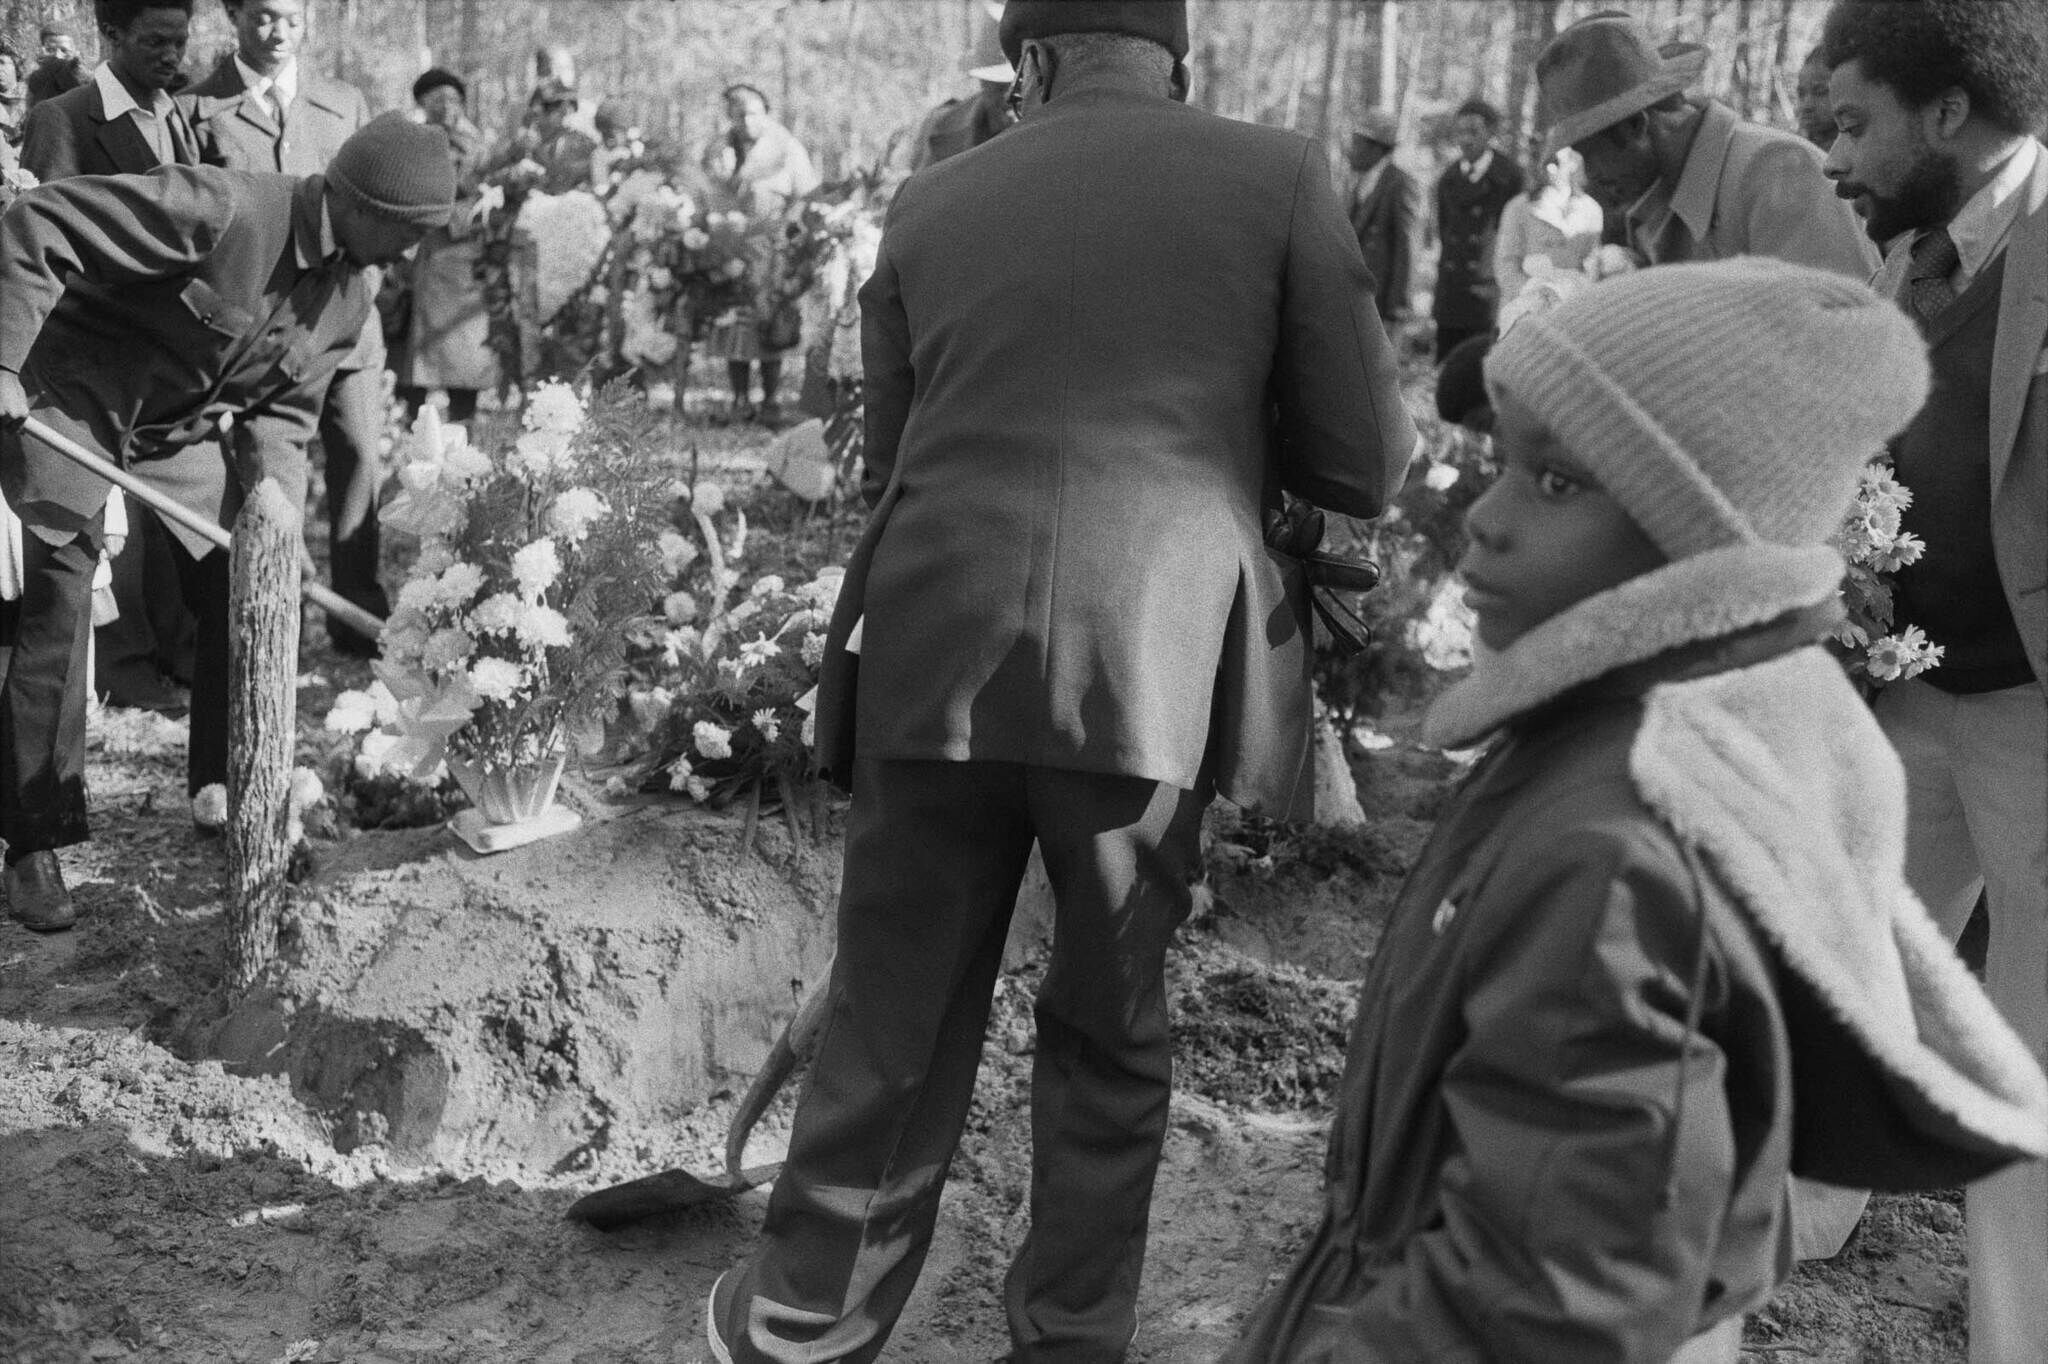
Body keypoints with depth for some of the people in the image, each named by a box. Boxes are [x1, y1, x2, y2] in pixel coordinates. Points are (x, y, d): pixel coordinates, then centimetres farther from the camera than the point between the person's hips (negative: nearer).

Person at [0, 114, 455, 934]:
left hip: (180, 430, 7)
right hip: (69, 400, -7)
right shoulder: (221, 210, -30)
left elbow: (284, 408, 4)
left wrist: (275, 493, -14)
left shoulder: (347, 299, -5)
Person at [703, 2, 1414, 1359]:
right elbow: (1370, 464, 3)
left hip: (936, 653, 2)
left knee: (895, 1014, 14)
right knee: (1111, 1022, 15)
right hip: (1156, 664, -1)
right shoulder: (1280, 175, 3)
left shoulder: (930, 203, 11)